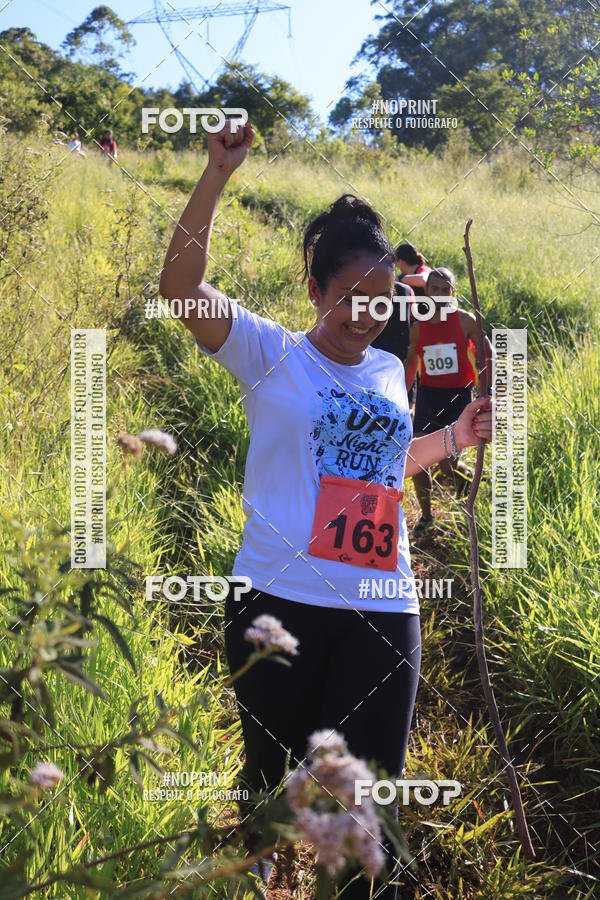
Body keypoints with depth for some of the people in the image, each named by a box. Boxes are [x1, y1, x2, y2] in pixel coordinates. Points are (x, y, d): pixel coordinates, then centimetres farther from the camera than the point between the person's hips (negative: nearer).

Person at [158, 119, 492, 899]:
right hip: (280, 601, -3)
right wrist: (218, 175, -19)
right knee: (277, 782, 10)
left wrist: (458, 436, 20)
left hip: (382, 613, 4)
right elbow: (182, 285, -16)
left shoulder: (391, 372, 14)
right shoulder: (271, 356, -2)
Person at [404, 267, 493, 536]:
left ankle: (468, 476, 29)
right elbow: (411, 364, 19)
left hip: (459, 396, -3)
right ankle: (426, 514, 16)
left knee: (447, 463, -8)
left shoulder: (465, 320, -3)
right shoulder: (419, 327, 6)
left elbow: (487, 356, 3)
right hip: (428, 395, 3)